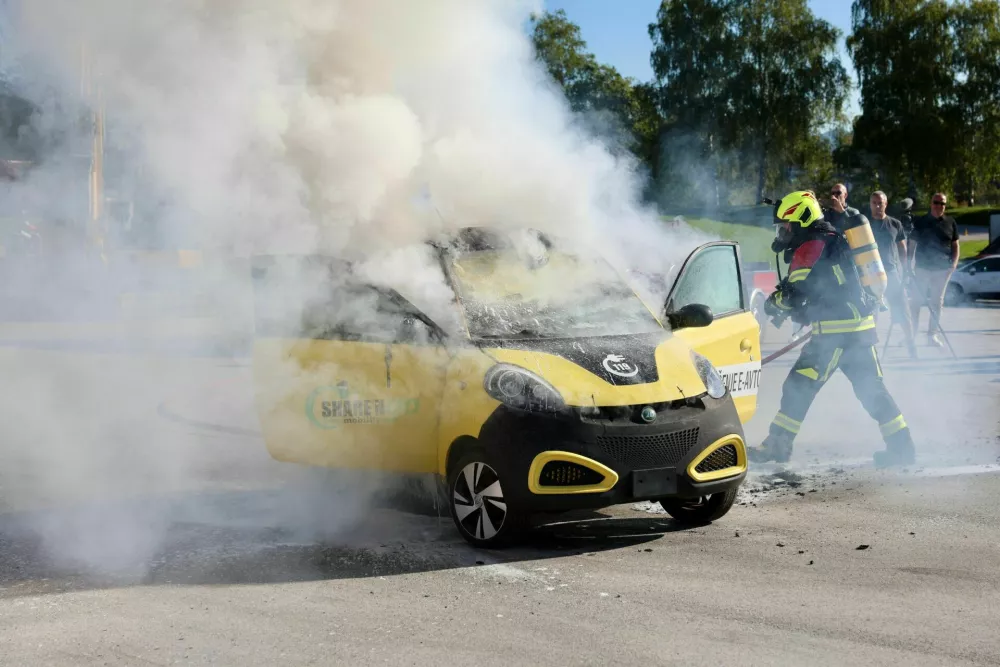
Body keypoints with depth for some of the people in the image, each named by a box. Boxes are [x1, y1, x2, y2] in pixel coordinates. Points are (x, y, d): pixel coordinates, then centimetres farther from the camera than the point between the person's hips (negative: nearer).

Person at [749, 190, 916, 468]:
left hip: (836, 330, -9)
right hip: (861, 326, 9)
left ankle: (777, 445, 0)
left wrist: (773, 304, 6)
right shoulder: (834, 240, 21)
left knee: (799, 387, -3)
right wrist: (802, 312, 20)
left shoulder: (811, 247, -8)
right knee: (871, 389, 13)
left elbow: (794, 292, -13)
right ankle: (901, 446, 12)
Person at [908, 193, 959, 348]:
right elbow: (912, 244, 3)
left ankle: (932, 334, 13)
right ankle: (912, 331, 6)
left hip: (942, 269, 2)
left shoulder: (950, 223, 7)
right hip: (922, 267, -2)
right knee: (916, 300, -1)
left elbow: (955, 245, 12)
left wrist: (954, 262, -2)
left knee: (937, 302, 6)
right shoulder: (920, 222, 2)